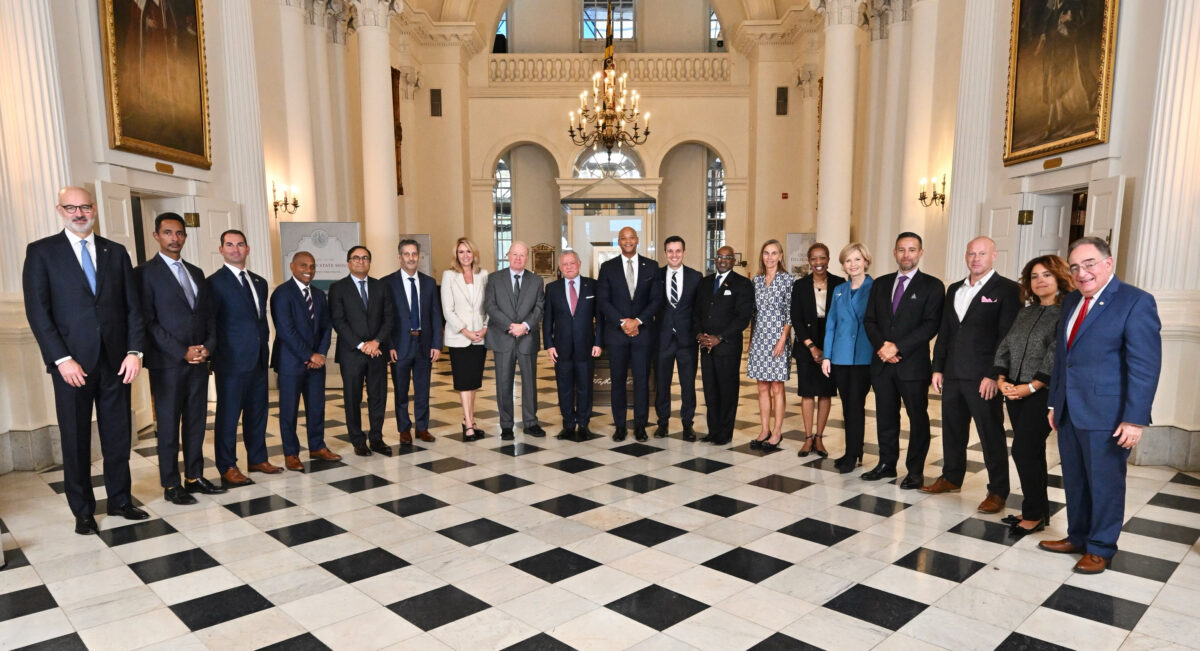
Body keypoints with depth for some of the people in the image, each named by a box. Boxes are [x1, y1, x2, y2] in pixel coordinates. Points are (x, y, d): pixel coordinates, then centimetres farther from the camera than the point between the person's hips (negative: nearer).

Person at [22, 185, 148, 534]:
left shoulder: (116, 252, 9)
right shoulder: (41, 252, 1)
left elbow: (132, 306, 7)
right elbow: (37, 311, -5)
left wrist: (134, 351, -4)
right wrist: (62, 359, -13)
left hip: (115, 361, 2)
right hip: (72, 363, -2)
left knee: (118, 436, 10)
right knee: (76, 441, 8)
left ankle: (120, 500, 24)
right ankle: (83, 511, 21)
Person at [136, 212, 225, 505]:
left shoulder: (196, 272, 15)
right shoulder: (145, 273, -4)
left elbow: (209, 315, 14)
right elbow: (147, 322, -10)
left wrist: (208, 346, -3)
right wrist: (182, 352, -15)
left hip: (199, 360, 5)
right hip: (167, 363, -5)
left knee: (196, 421, 10)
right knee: (168, 425, 2)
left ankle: (194, 477, 20)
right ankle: (171, 485, 11)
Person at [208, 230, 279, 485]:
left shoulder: (259, 282, 14)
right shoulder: (215, 282, -6)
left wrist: (264, 347, 12)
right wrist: (212, 358, -9)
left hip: (259, 360, 7)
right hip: (232, 361, -6)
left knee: (257, 413, 14)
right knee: (228, 415, 2)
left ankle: (257, 459, 26)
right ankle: (227, 468, 11)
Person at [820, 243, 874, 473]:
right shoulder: (838, 291, 10)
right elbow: (830, 324, 11)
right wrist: (826, 356, 5)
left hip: (863, 357, -5)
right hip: (840, 357, 5)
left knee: (856, 404, -4)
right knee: (847, 405, 10)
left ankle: (853, 455, 6)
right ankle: (853, 452, 21)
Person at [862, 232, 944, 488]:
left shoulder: (932, 286, -2)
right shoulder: (881, 284, 12)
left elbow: (931, 325, -12)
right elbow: (869, 320, 8)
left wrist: (898, 347, -17)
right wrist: (882, 346, -9)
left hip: (913, 364, -4)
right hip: (882, 362, 4)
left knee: (917, 418, 5)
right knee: (885, 416, 12)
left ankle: (915, 470, 16)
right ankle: (887, 463, 25)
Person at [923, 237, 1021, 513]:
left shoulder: (1007, 289, -5)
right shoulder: (954, 289, 15)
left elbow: (1007, 337, -11)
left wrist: (993, 375, -16)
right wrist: (938, 368, 10)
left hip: (983, 377, -6)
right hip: (952, 374, 6)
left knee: (991, 435, 2)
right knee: (952, 429, 15)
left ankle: (998, 491, 14)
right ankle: (951, 477, 31)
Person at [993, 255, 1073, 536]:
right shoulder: (1025, 313, 13)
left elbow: (1057, 356, -16)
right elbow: (1005, 347, 11)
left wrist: (1031, 387, -17)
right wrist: (1002, 380, -1)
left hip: (1043, 394, -7)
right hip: (1015, 393, 7)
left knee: (1023, 451, -7)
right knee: (1032, 452, 13)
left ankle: (1034, 515, 9)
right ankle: (1037, 510, 24)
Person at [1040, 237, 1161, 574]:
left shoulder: (1135, 302, -11)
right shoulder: (1071, 302, 11)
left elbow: (1145, 366, -15)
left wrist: (1134, 419, -18)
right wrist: (1054, 402, 14)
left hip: (1105, 416, -7)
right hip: (1068, 411, 7)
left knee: (1105, 483, 7)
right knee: (1074, 480, 16)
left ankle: (1100, 548, 22)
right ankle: (1077, 537, 32)